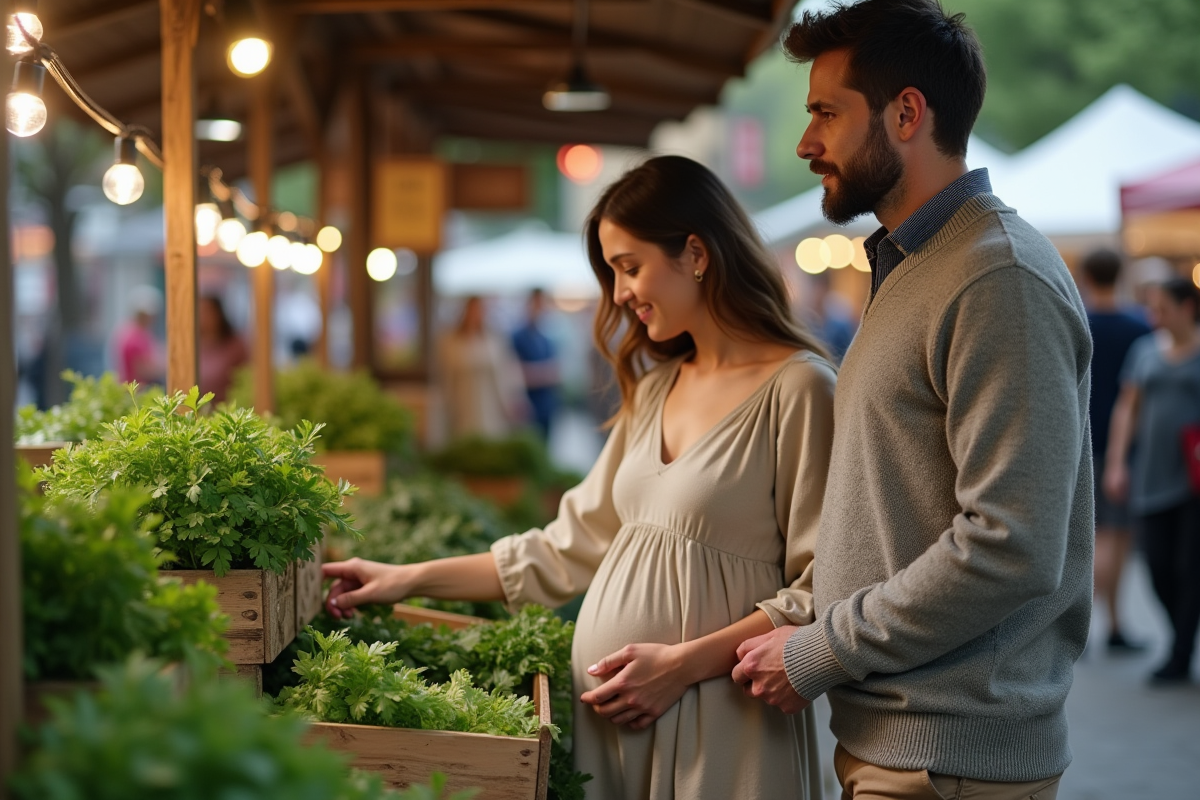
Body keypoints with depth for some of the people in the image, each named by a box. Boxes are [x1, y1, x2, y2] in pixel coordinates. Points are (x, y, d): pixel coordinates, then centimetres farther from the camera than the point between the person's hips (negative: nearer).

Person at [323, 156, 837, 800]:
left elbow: (818, 593, -13)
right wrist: (410, 580, 11)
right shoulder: (655, 389, 15)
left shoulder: (795, 387, -9)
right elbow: (572, 547, 15)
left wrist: (683, 662, -18)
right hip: (608, 716, 6)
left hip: (716, 727, -6)